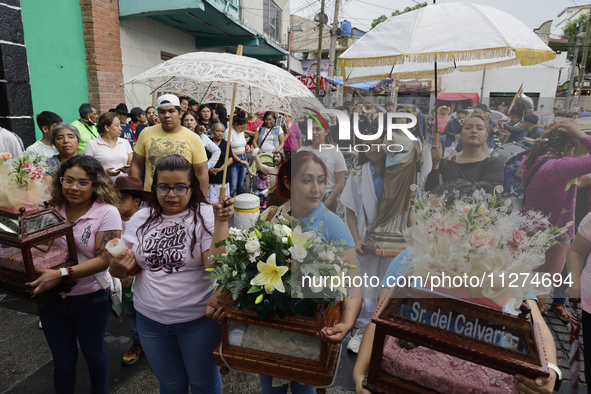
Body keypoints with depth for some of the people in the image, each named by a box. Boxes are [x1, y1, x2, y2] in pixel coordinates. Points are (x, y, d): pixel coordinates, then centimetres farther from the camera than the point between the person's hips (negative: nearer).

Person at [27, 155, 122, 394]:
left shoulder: (107, 212, -17)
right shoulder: (52, 210, -4)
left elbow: (103, 260, -20)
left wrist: (61, 274, -30)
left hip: (91, 298, -3)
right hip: (52, 297, 3)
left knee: (93, 352, 20)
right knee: (63, 359, 17)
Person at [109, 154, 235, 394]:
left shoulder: (205, 215, -12)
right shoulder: (141, 219, 1)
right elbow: (121, 271, 4)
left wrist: (221, 222, -28)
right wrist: (119, 266, -18)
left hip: (198, 319, -3)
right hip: (150, 318, 4)